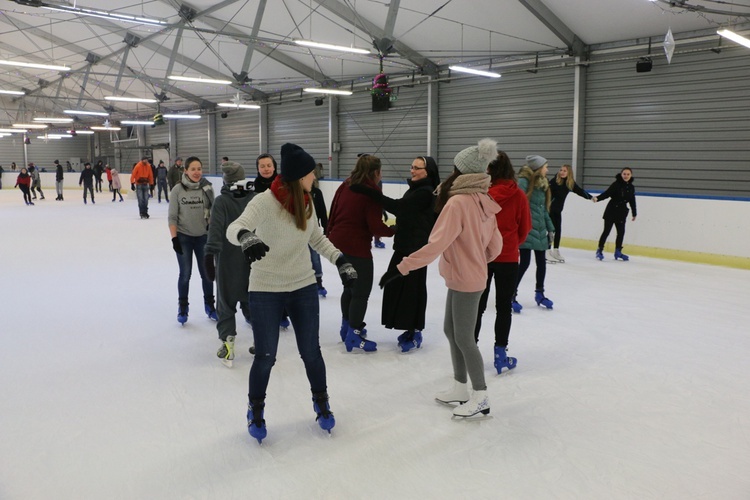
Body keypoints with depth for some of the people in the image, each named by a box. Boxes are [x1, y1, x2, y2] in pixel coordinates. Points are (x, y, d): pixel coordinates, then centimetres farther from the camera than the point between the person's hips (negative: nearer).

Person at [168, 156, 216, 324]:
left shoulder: (207, 188, -6)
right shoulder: (178, 189, -9)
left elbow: (213, 211, 1)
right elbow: (172, 217, -5)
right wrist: (174, 238, -9)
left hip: (203, 236, 1)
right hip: (183, 237, -1)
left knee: (207, 273, 10)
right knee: (185, 274, 5)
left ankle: (209, 305, 28)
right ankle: (182, 307, 23)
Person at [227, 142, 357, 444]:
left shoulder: (306, 202, -2)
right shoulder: (265, 202, -19)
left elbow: (317, 238, 12)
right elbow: (234, 228, -33)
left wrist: (341, 262, 2)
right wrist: (246, 237, -56)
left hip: (304, 288, 4)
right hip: (265, 291, -4)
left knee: (311, 352, 11)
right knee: (265, 357, 5)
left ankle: (321, 402, 37)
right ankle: (255, 409, 33)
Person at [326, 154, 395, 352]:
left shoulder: (345, 186, 8)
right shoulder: (372, 191, -13)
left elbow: (333, 213, 12)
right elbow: (375, 226, -18)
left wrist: (329, 235, 22)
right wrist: (392, 230, -1)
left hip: (338, 243, 8)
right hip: (357, 247, -8)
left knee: (351, 286, 23)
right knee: (361, 292, 2)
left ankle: (347, 327, 34)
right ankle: (353, 337, 6)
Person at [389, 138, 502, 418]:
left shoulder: (457, 202, -22)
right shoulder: (483, 202, 3)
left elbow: (436, 244, -28)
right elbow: (495, 246, 9)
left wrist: (401, 267, -27)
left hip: (465, 281, -9)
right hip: (464, 277, 9)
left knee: (463, 338, 4)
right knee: (450, 330, 18)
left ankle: (480, 398, 18)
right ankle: (460, 389, 31)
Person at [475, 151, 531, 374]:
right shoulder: (519, 196, -9)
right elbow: (524, 228, 0)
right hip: (508, 258, 0)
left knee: (477, 305, 14)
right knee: (504, 307, 11)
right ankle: (500, 355, 13)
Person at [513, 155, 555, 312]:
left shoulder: (542, 184, 14)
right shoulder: (524, 181, -11)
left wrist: (550, 228, 19)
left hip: (540, 229, 8)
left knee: (541, 262, 13)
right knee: (525, 262, -7)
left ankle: (539, 293, 30)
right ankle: (512, 295, 5)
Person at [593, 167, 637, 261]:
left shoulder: (631, 187, 6)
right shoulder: (616, 184, -10)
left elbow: (632, 201, 14)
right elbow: (606, 193, -18)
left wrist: (634, 214, 18)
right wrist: (597, 198, -35)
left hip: (622, 213, 5)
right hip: (611, 211, -5)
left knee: (621, 232, 7)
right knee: (606, 231, -2)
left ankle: (618, 251, 20)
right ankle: (600, 250, 8)